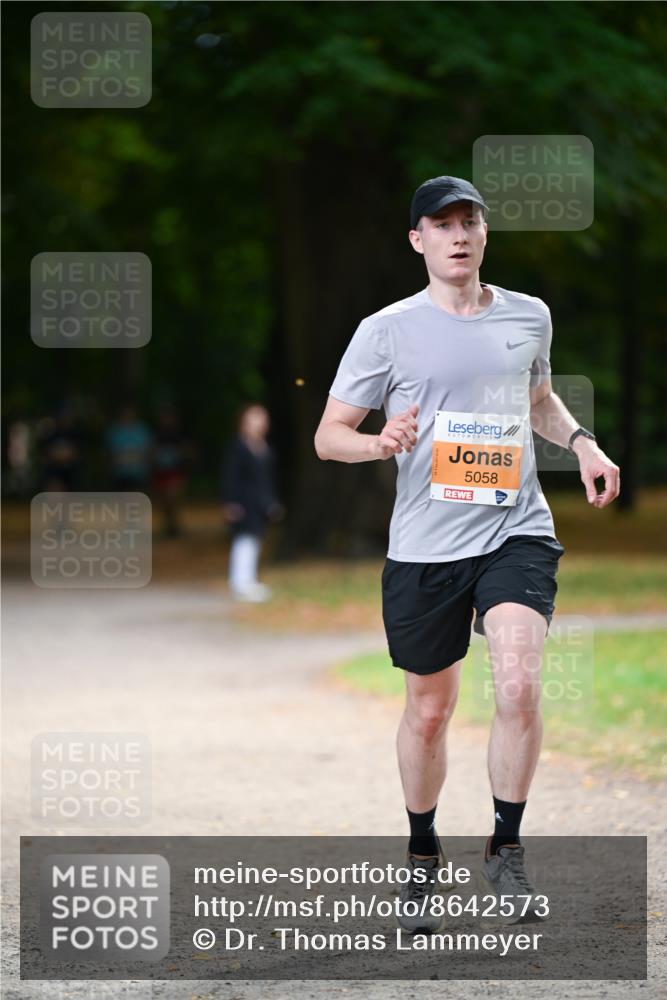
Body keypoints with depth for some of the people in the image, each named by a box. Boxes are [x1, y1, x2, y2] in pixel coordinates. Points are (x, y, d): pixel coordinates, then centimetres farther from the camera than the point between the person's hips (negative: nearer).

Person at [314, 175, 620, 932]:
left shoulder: (529, 317, 9)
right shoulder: (386, 331, -1)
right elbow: (328, 435, 1)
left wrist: (580, 441, 11)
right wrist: (380, 443, -19)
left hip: (517, 532, 1)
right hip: (424, 546, -1)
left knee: (518, 685, -19)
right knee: (429, 710, 8)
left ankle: (505, 849, 0)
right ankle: (422, 855, 31)